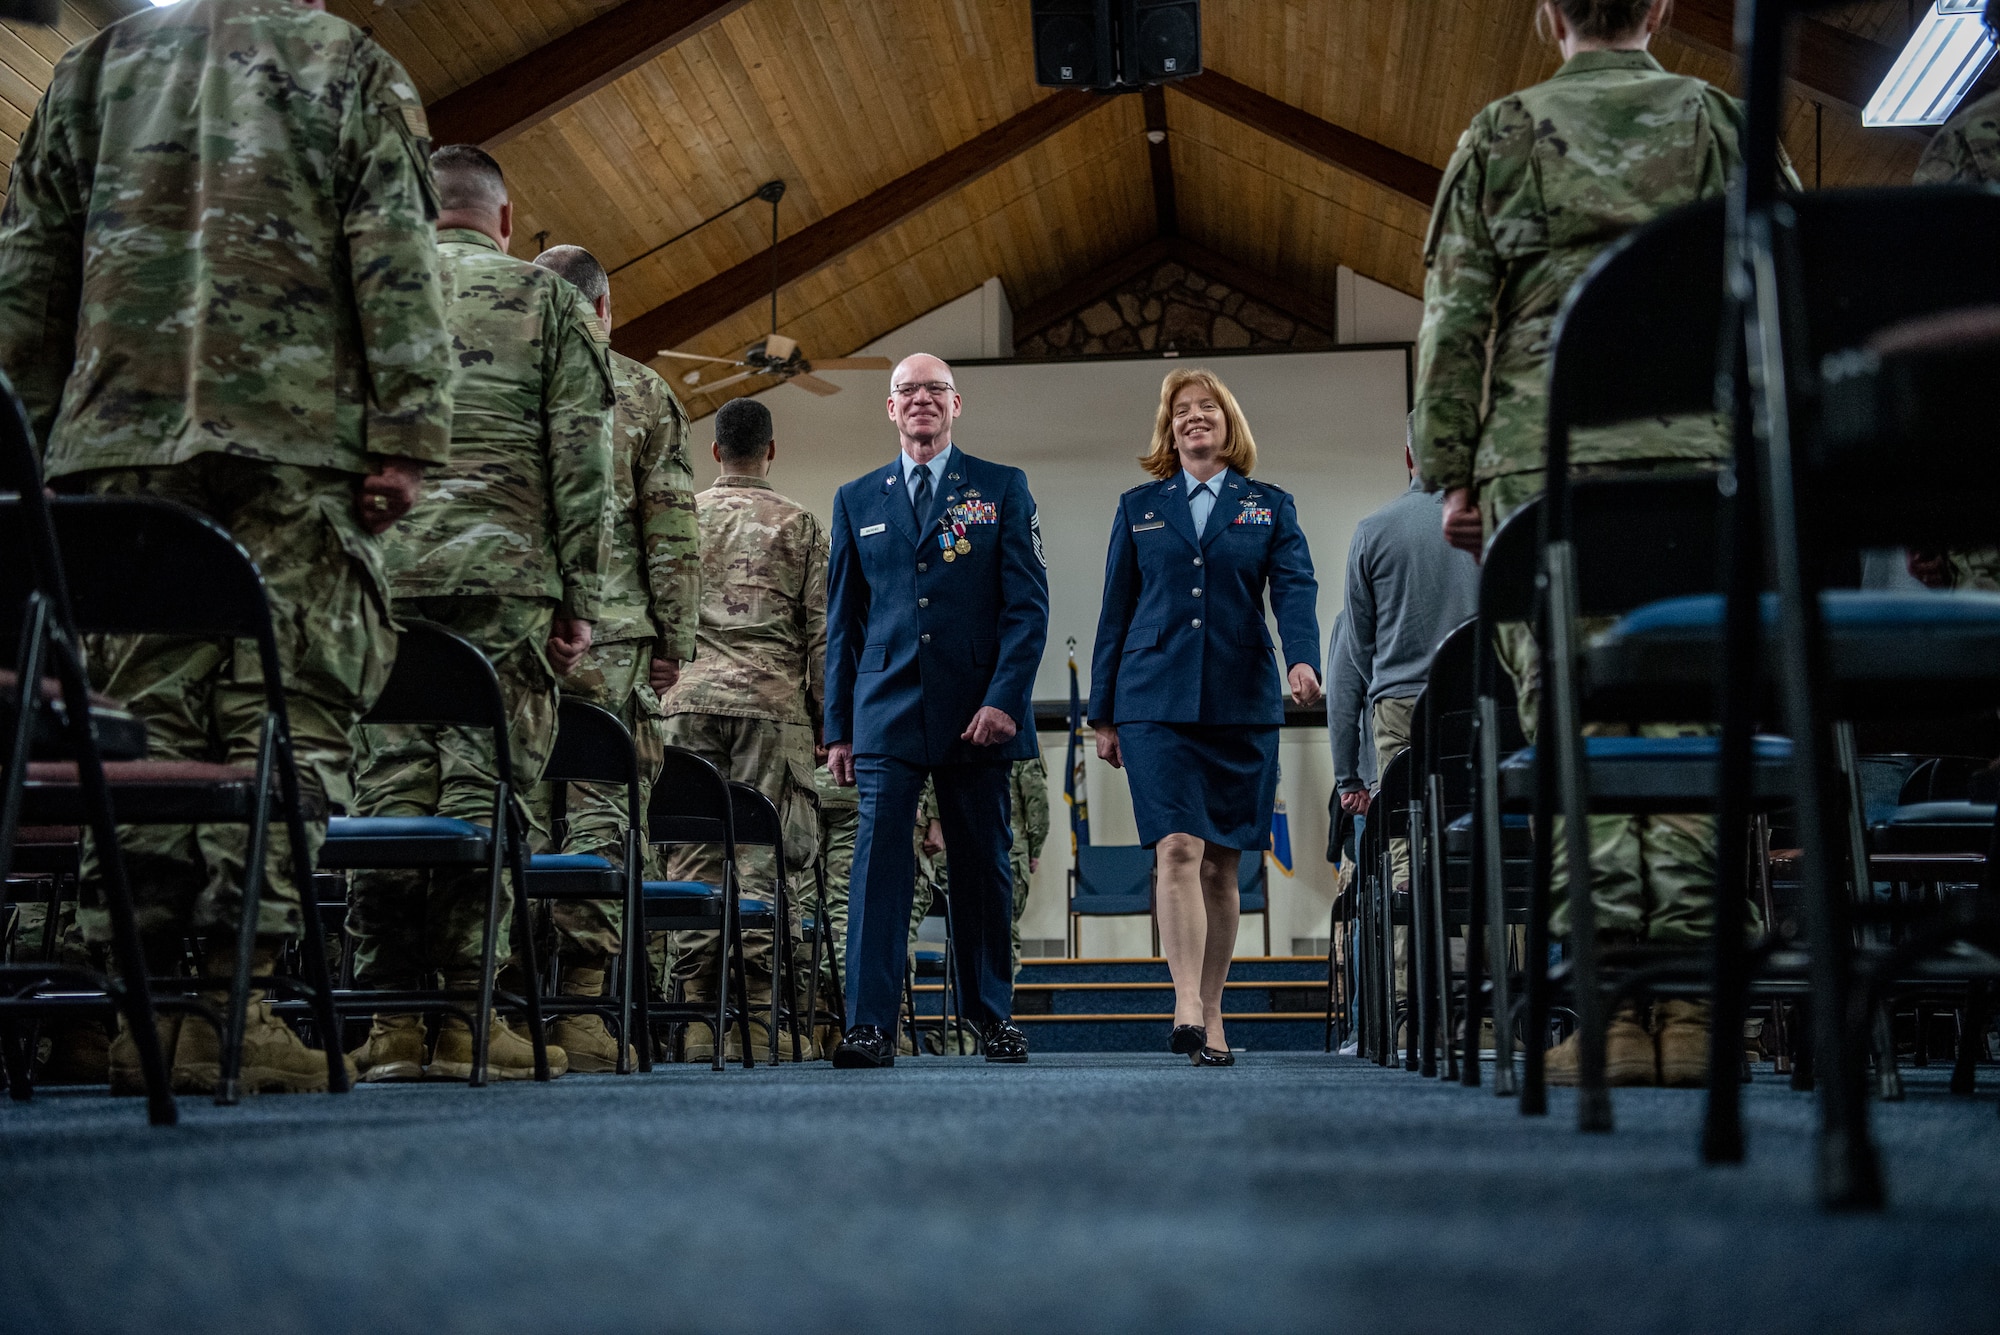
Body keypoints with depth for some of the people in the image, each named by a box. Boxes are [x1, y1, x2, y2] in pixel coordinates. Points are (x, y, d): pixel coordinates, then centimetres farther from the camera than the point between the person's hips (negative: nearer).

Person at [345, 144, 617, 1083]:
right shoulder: (547, 299, 11)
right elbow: (581, 459, 2)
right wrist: (582, 598, 3)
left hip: (380, 571, 3)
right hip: (503, 576, -2)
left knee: (390, 783, 0)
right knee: (489, 786, -4)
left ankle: (393, 1016, 0)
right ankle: (461, 1015, -7)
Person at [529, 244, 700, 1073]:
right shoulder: (641, 393, 7)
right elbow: (671, 531, 3)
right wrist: (674, 638, 3)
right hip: (607, 640, -2)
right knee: (597, 818, -4)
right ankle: (580, 1025, -4)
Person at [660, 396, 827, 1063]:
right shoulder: (800, 523, 7)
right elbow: (822, 631, 4)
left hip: (690, 696, 2)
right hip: (771, 701, -2)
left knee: (693, 857, 1)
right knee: (765, 856, -3)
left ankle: (700, 1015, -1)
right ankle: (753, 1018, -7)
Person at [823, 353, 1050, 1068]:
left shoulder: (1002, 488, 7)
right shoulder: (856, 499, 14)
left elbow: (1028, 603, 0)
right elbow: (842, 620, 14)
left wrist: (1004, 698, -12)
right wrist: (838, 726, 8)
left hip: (976, 712, -1)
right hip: (887, 712, 1)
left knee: (982, 864, 7)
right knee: (879, 860, -9)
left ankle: (992, 1015, 21)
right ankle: (870, 1025, -9)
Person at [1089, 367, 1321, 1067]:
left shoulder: (1270, 506, 12)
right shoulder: (1138, 507, 13)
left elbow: (1294, 587, -3)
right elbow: (1116, 610, 13)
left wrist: (1303, 660, -23)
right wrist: (1103, 713, 9)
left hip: (1241, 702, 1)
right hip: (1156, 700, -1)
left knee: (1221, 862, 3)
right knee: (1178, 849, -15)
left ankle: (1210, 1015, 11)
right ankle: (1187, 1008, -20)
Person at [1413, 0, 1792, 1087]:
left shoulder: (1501, 136, 12)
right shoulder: (1722, 123, 16)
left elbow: (1454, 319, 6)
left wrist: (1452, 473, 10)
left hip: (1546, 459, -1)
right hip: (1702, 454, 1)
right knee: (1691, 718, -1)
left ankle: (1616, 1007, -8)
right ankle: (1689, 1011, -5)